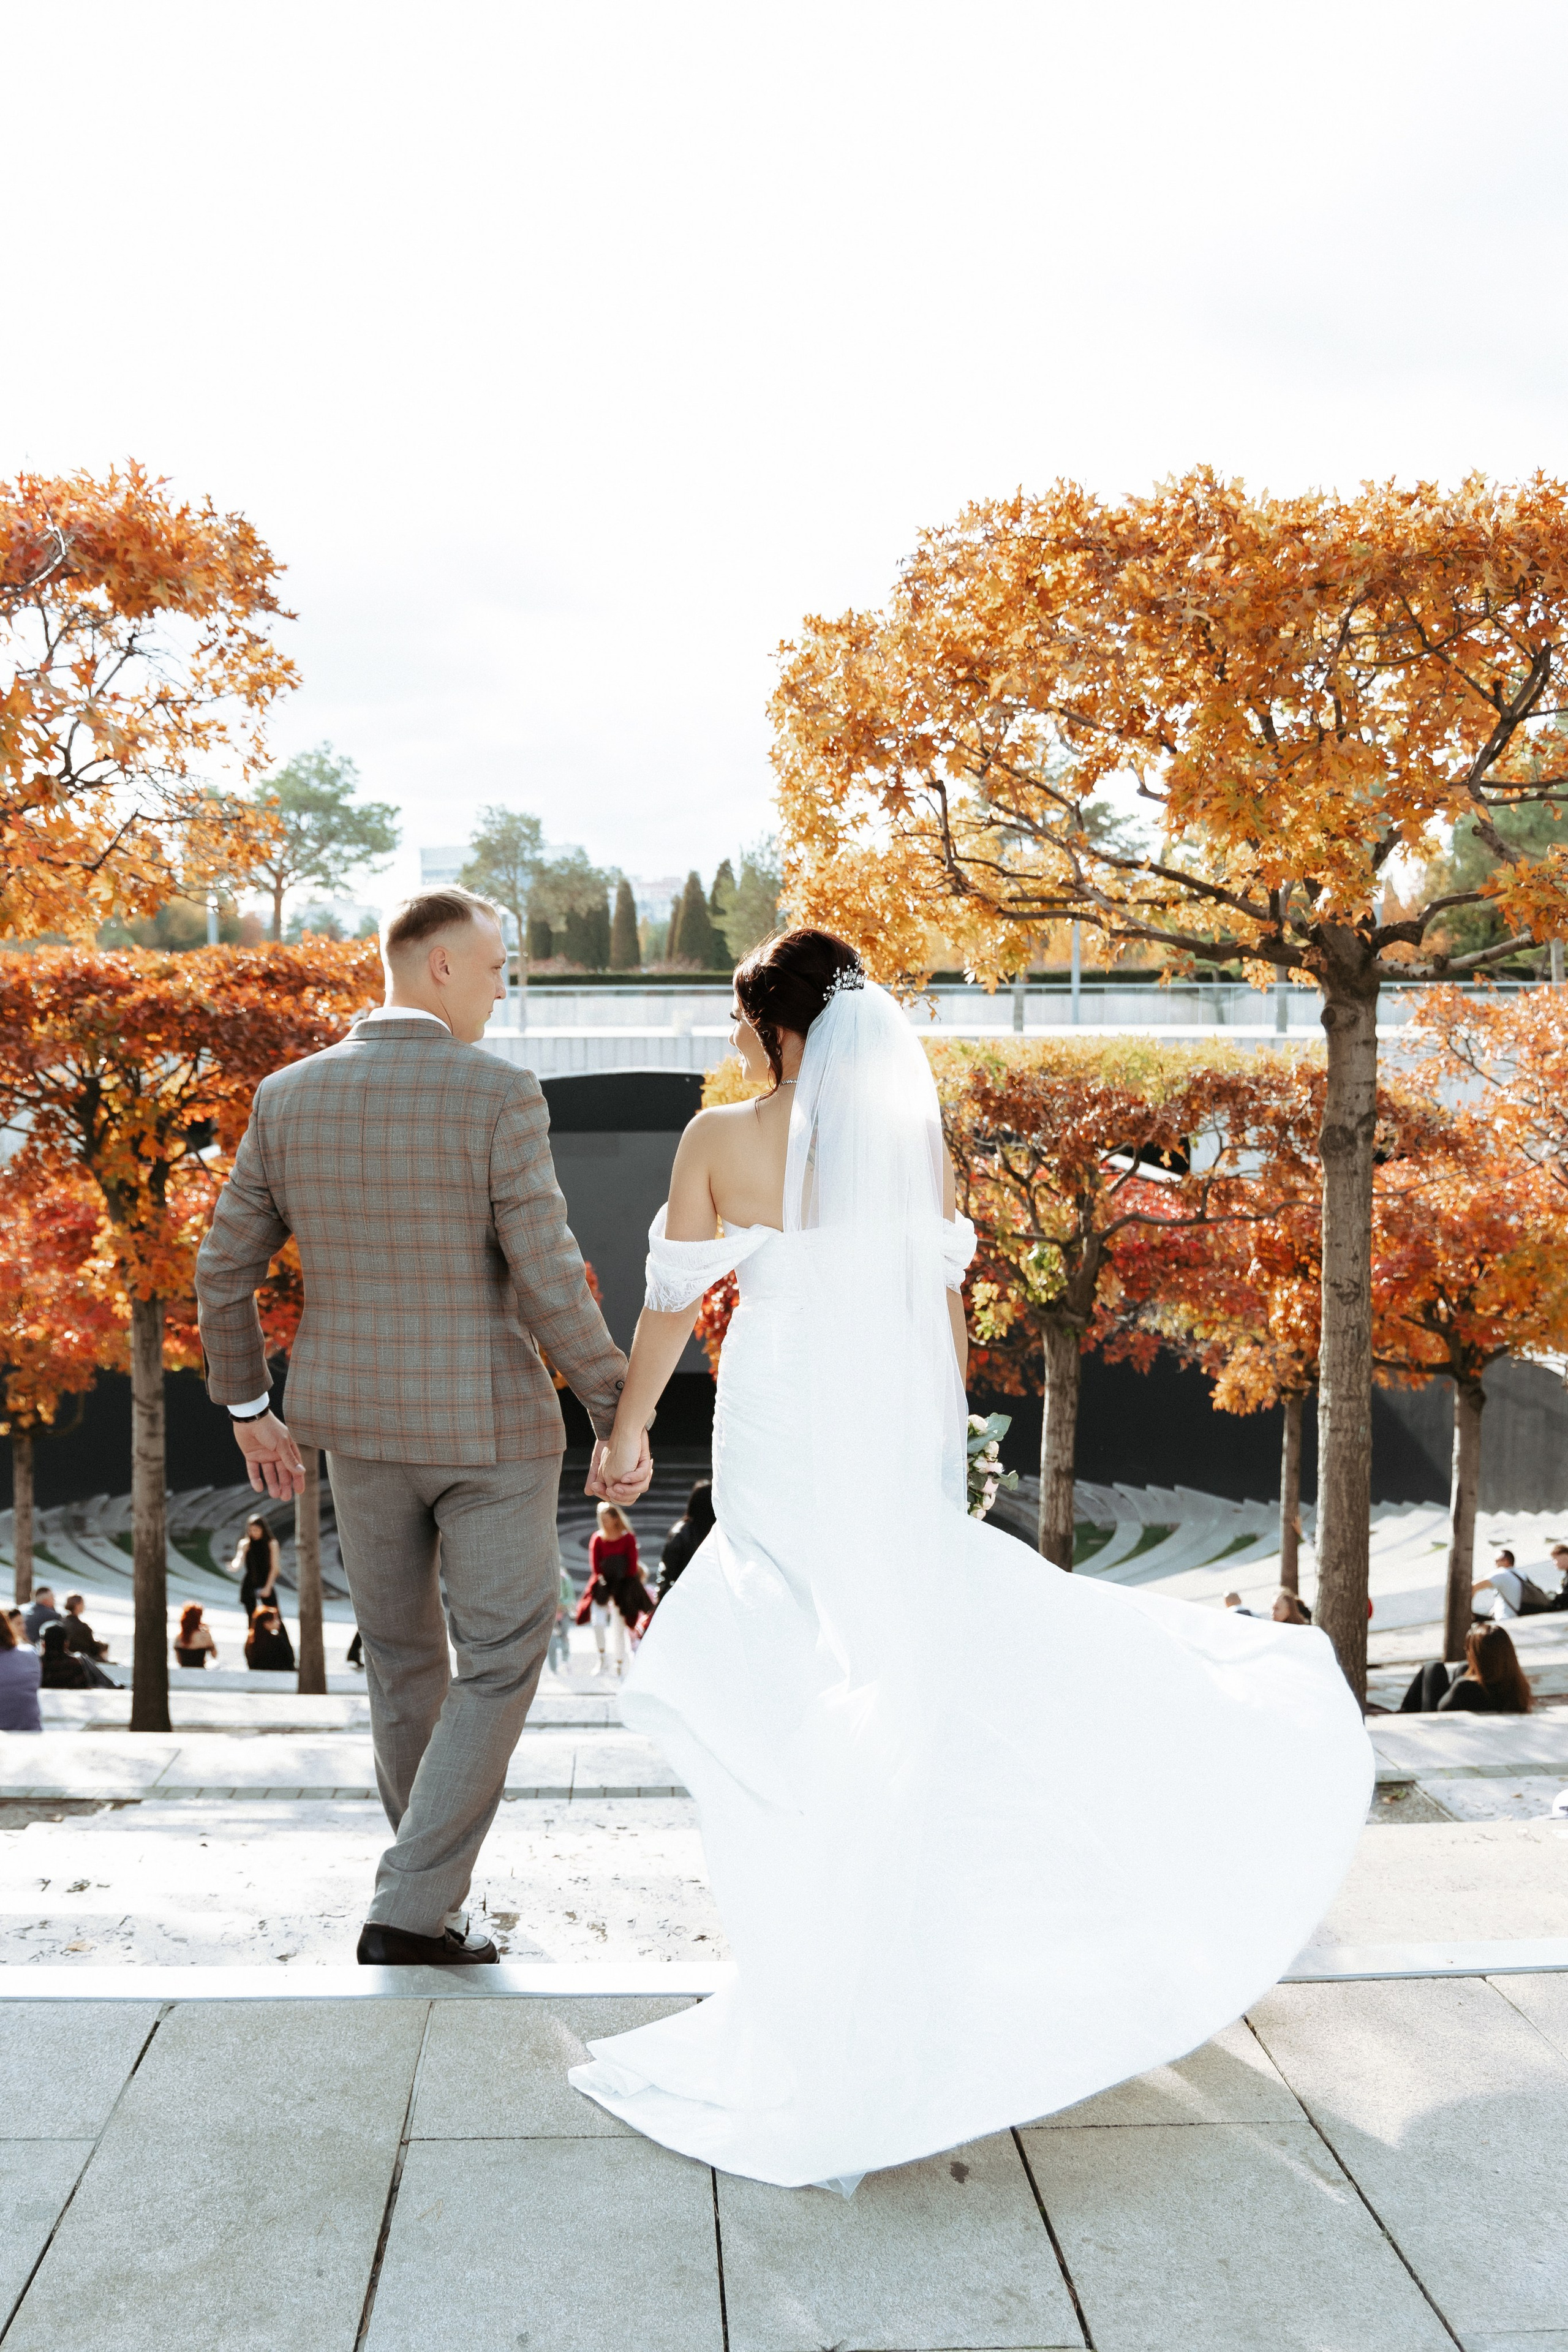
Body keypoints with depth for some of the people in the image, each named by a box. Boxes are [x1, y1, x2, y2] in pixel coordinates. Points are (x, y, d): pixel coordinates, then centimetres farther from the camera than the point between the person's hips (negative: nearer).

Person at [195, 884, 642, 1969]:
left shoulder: (288, 1097, -2)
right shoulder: (500, 1096, -17)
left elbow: (223, 1272, 2)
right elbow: (550, 1281, -20)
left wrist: (248, 1410, 15)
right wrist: (623, 1418, -11)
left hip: (358, 1413, 5)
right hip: (486, 1422, -5)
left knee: (403, 1653, 22)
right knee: (501, 1661, 8)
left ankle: (435, 1871, 35)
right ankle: (413, 1908, 4)